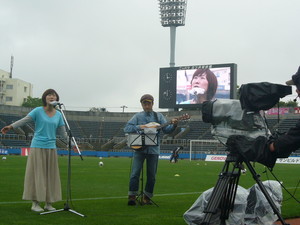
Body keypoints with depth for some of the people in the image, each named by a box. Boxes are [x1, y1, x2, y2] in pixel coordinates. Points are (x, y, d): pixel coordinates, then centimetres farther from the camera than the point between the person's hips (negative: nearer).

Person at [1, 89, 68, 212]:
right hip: (37, 147, -4)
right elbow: (24, 120, -14)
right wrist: (11, 126, -28)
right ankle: (35, 203, 4)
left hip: (51, 148, 4)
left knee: (50, 175, 6)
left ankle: (48, 203, 15)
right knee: (37, 174, -2)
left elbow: (62, 132, 14)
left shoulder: (58, 114, 9)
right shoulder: (38, 111, -3)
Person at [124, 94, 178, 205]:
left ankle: (147, 197, 17)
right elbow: (126, 128, -1)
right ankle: (132, 196, -1)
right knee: (135, 172, -7)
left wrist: (173, 125, -20)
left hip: (153, 149, 1)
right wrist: (139, 127, -17)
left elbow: (166, 129, 1)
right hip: (139, 148, -1)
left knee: (151, 175, 6)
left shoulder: (158, 116, 9)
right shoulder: (138, 116, 7)